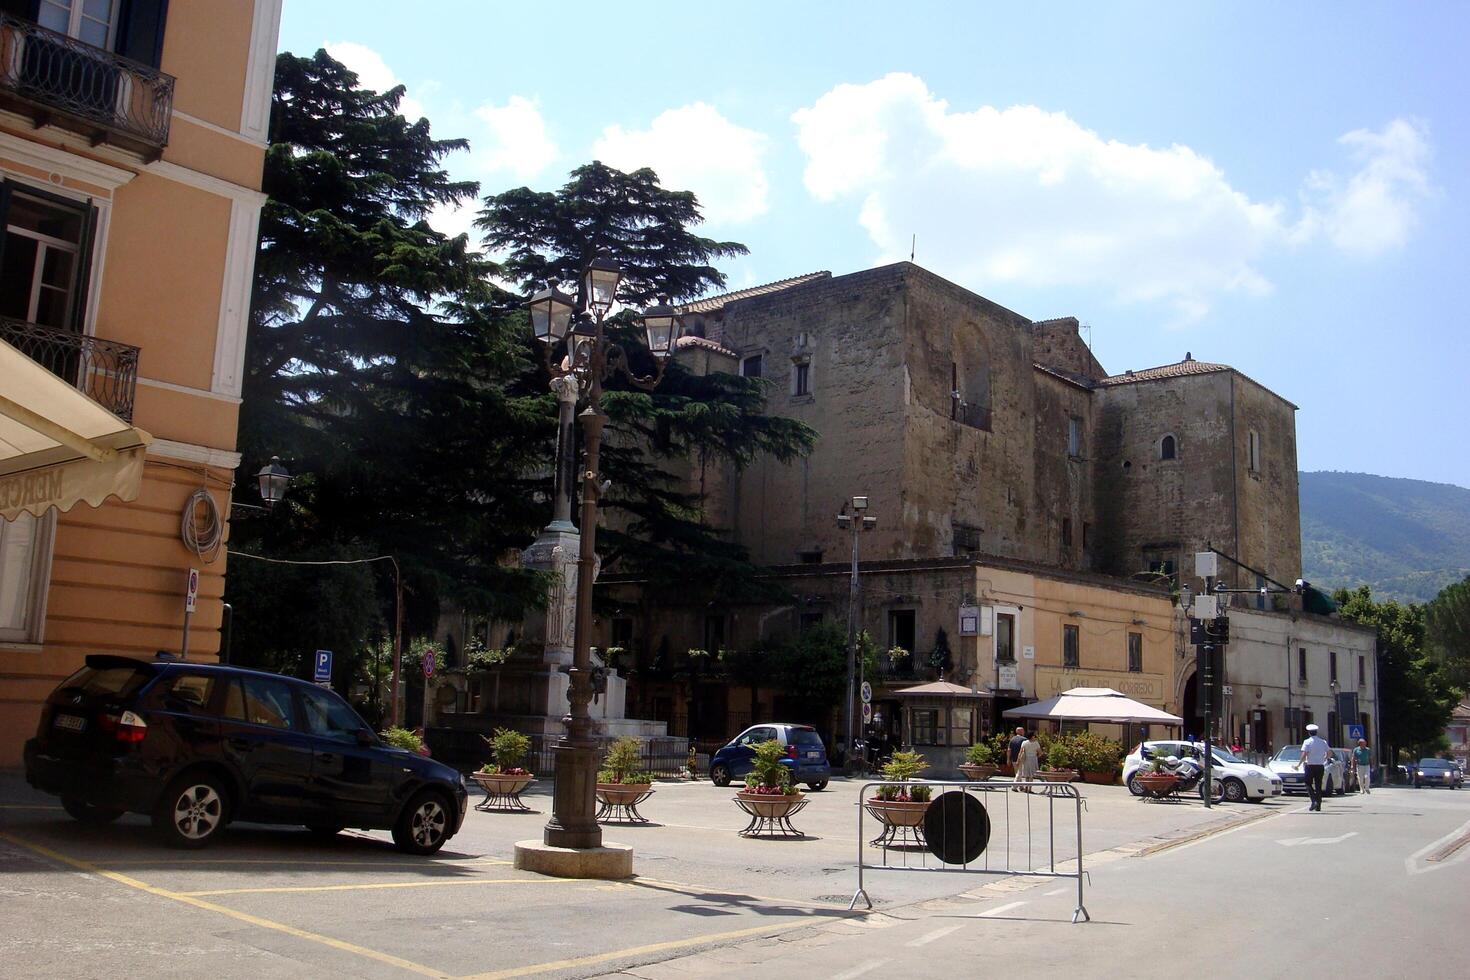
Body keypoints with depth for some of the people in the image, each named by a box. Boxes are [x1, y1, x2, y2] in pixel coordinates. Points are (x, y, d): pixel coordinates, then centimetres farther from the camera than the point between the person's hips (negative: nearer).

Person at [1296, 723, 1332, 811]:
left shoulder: (1307, 742, -8)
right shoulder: (1323, 741, 6)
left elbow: (1304, 755, -15)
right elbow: (1330, 753, 9)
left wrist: (1299, 764, -7)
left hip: (1310, 766, -4)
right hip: (1320, 766, 4)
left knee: (1309, 784, 5)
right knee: (1318, 786, 9)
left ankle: (1314, 801, -15)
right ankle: (1318, 806, 8)